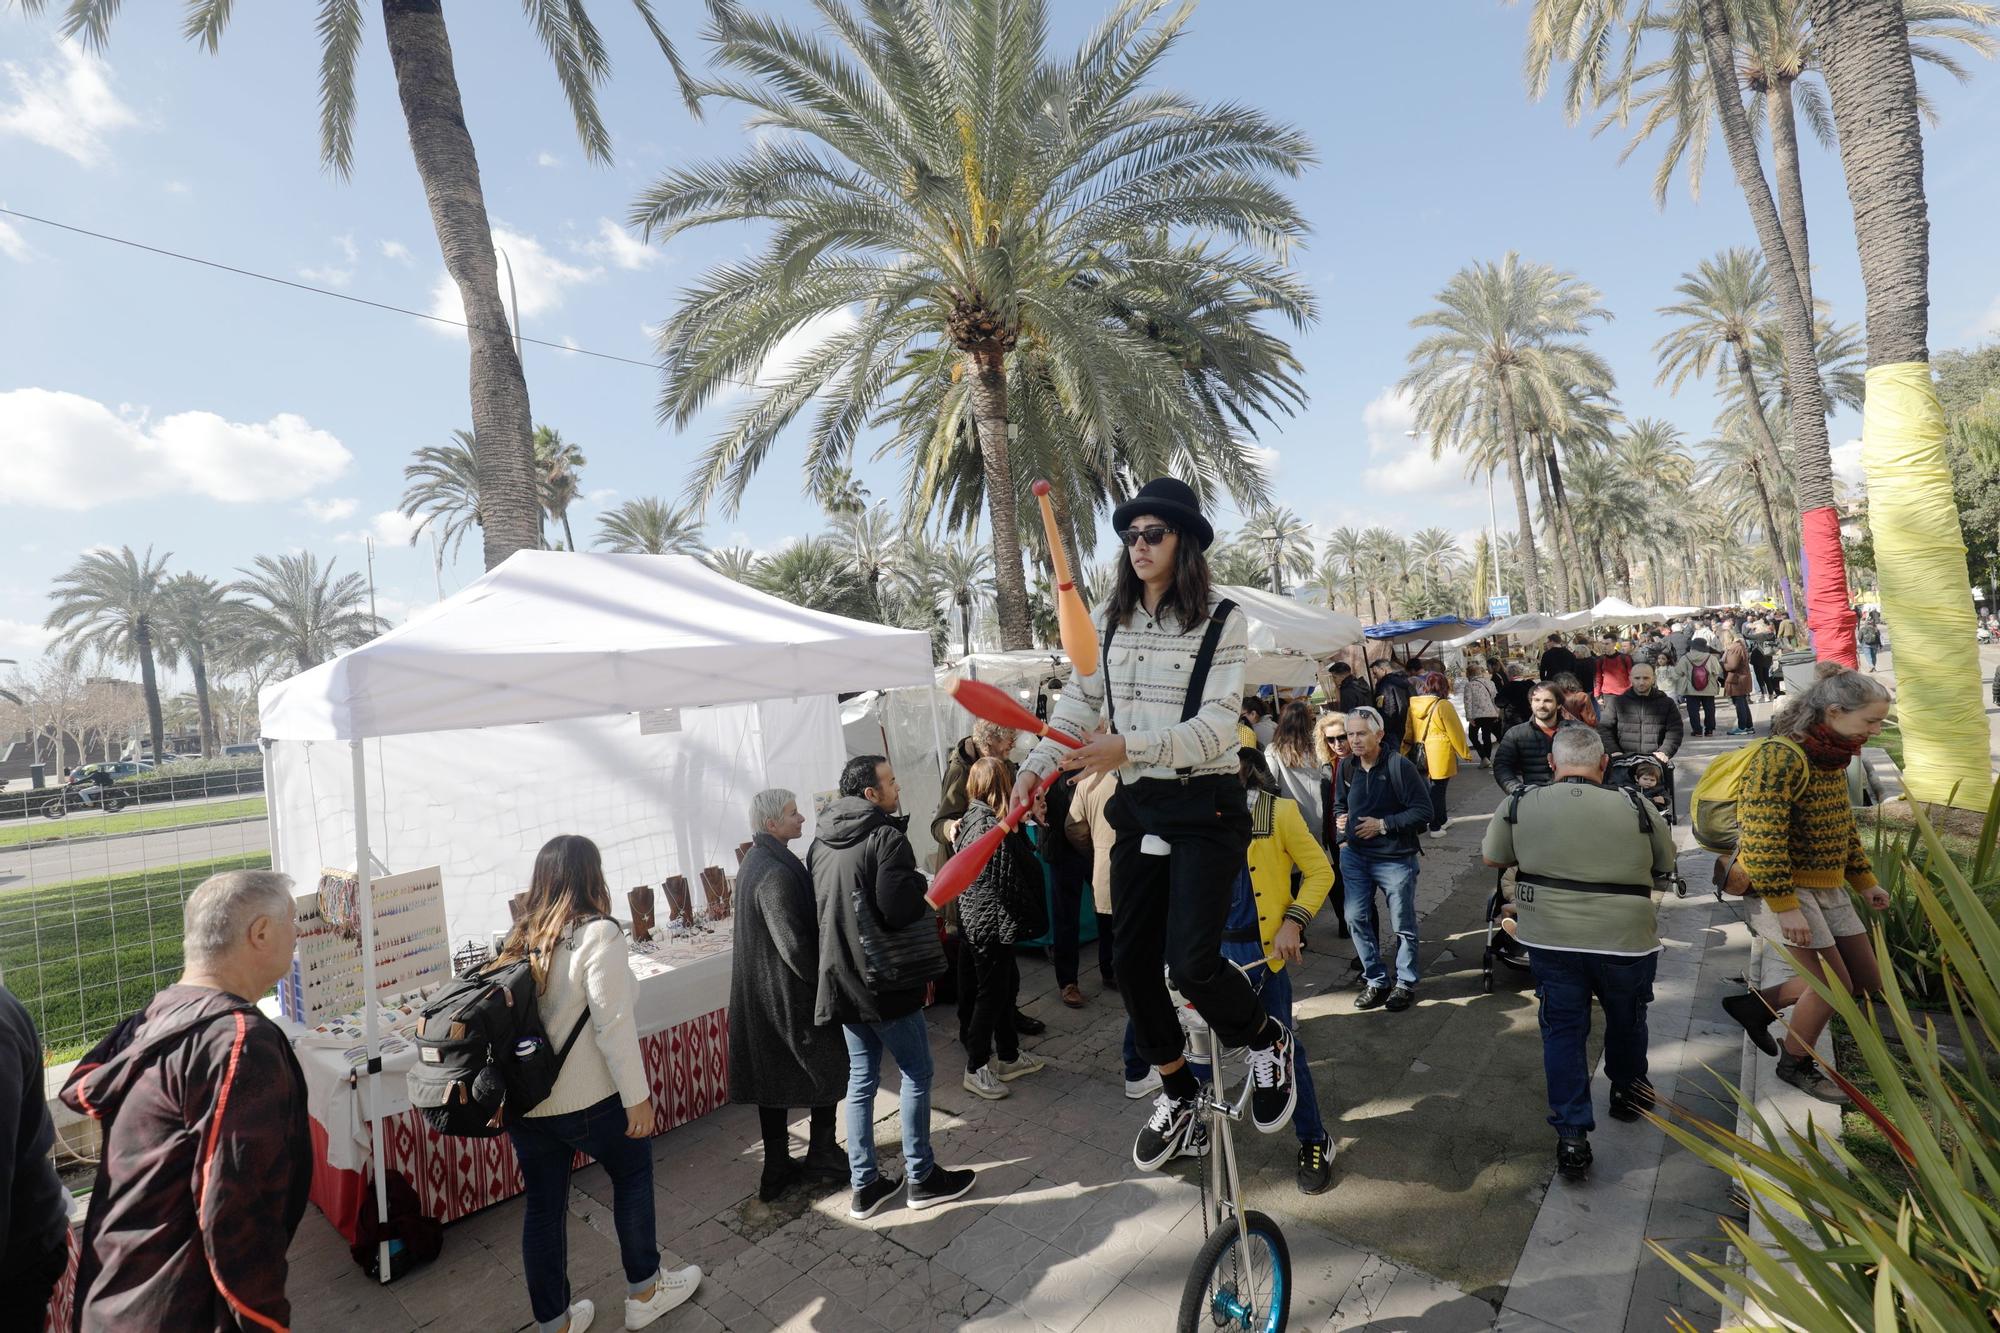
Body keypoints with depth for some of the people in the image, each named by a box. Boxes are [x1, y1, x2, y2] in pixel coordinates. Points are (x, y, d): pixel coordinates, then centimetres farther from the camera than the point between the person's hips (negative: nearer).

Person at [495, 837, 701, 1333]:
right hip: (585, 1100, -6)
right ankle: (644, 1291, 31)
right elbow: (613, 1025, -21)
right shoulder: (597, 933, -19)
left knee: (543, 1202, 17)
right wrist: (637, 1097, -13)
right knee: (633, 1174, 17)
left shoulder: (519, 937, 1)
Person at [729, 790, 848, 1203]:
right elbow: (794, 944, -25)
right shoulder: (777, 873, -25)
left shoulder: (754, 861, 7)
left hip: (759, 992, 9)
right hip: (790, 994, -9)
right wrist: (826, 982, -12)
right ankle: (822, 1152, 24)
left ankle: (777, 1169, 25)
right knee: (830, 1063, 11)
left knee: (773, 1075, 15)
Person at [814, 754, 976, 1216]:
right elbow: (900, 909, -24)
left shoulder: (821, 841, 7)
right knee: (916, 1074, 9)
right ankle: (921, 1177, 19)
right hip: (884, 980, -7)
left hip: (841, 979, 8)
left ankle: (864, 1186, 23)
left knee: (861, 1078, 15)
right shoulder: (886, 837, -18)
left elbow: (815, 905, 14)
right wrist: (923, 887, -5)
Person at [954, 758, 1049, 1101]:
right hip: (992, 921, -9)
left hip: (976, 917, 9)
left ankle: (1008, 1057, 32)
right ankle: (976, 1069, 15)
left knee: (1008, 984, 19)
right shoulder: (993, 826, -22)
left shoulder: (971, 818, 5)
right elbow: (1008, 879, -17)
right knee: (993, 992, 3)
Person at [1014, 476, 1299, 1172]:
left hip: (1205, 809, -5)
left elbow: (1216, 726, -17)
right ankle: (1177, 1090, 33)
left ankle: (1267, 1040, 23)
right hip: (1136, 808, 5)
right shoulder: (1110, 617, 4)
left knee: (1191, 962, -12)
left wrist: (1129, 747, -31)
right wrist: (1037, 763, -4)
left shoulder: (1223, 618, -10)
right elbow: (1079, 700, 9)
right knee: (1133, 962, 8)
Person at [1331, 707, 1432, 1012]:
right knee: (1356, 918, 6)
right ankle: (1375, 981, 22)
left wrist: (1383, 824, -19)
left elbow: (1423, 811, -16)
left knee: (1403, 925, 9)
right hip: (1354, 856, 5)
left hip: (1395, 858, -5)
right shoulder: (1347, 768, 1)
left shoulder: (1399, 766, -17)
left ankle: (1405, 984, 27)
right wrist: (1343, 836, 1)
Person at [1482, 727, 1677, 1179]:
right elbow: (1665, 867, 7)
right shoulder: (1637, 809, -9)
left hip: (1550, 938, 0)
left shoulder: (1519, 805, -7)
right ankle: (1628, 1092, 48)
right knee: (1626, 1020, 25)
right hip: (1625, 939, 0)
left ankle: (1571, 1135, 9)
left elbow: (1491, 857, 6)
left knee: (1562, 1030, 11)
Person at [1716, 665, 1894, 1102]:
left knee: (1867, 980, 12)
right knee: (1834, 984, -3)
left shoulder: (1832, 758, 8)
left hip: (1828, 886, 9)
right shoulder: (1781, 757, -22)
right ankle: (1795, 1064, 20)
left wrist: (1865, 880, 18)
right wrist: (1785, 906, -25)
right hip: (1780, 887, -9)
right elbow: (1761, 838, -26)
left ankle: (1756, 1004, 25)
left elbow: (1843, 826, 22)